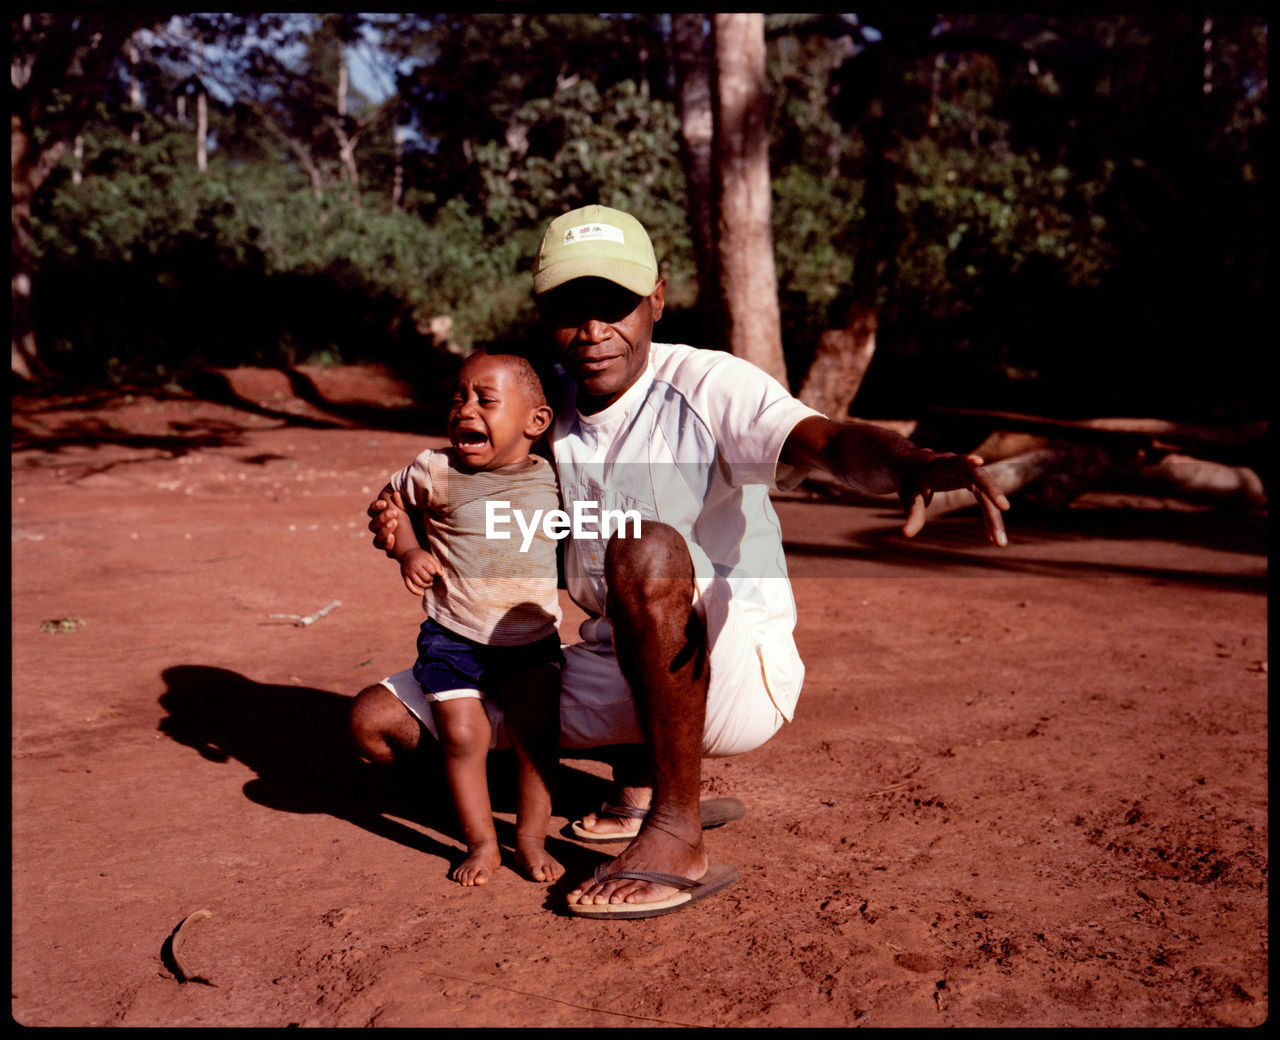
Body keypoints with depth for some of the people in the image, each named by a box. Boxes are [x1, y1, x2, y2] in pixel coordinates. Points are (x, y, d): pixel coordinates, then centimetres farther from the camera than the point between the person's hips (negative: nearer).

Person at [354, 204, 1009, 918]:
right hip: (615, 669, 7)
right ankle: (641, 762, 11)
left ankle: (678, 839, -24)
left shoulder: (709, 387, -14)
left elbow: (829, 443, -34)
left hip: (740, 675, -6)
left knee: (644, 550, -39)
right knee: (384, 718, 2)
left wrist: (911, 463, -58)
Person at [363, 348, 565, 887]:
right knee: (462, 735, -7)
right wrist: (407, 551, -6)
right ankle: (481, 842, 12)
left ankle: (531, 837, 14)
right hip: (452, 639, -1)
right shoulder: (437, 471, -9)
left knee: (538, 733, -5)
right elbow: (390, 498, 9)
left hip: (533, 641, 1)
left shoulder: (552, 478, -3)